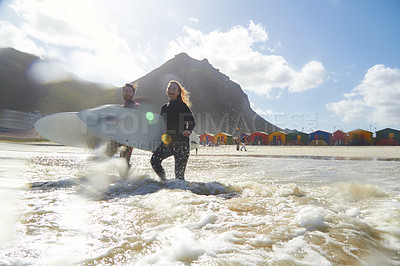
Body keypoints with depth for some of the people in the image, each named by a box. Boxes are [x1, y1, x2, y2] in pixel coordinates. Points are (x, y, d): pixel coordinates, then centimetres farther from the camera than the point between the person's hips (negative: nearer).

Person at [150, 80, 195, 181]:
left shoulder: (182, 106, -1)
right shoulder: (164, 107, 14)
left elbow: (192, 122, -4)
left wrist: (188, 130, -25)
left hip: (181, 142, -5)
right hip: (168, 141, 5)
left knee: (179, 173, -5)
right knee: (154, 160, -14)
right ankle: (163, 179, 8)